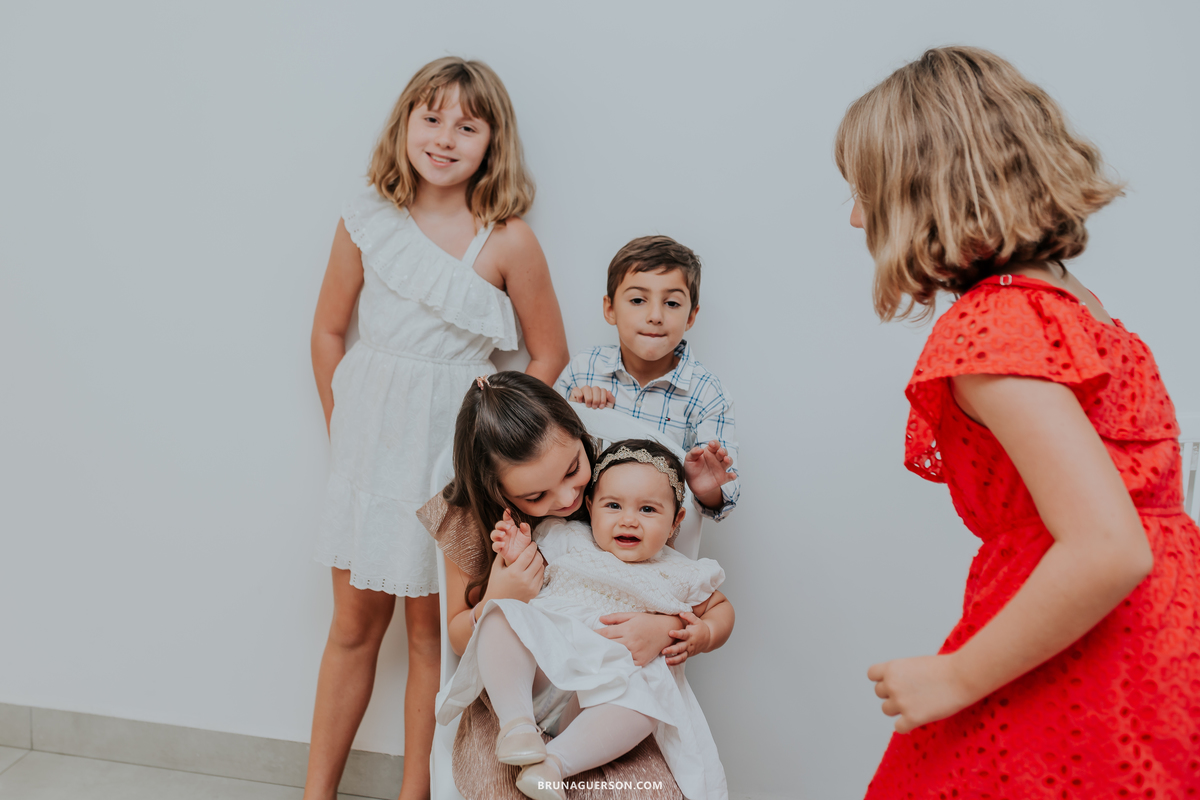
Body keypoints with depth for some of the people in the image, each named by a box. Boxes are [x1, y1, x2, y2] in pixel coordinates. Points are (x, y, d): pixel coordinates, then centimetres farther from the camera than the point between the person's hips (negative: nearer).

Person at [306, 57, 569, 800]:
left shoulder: (508, 243, -10)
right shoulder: (367, 220, -2)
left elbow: (550, 355, -2)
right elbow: (329, 331, 7)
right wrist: (344, 428, 6)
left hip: (453, 450, -2)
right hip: (372, 441, 3)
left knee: (432, 628, 9)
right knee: (354, 623, 14)